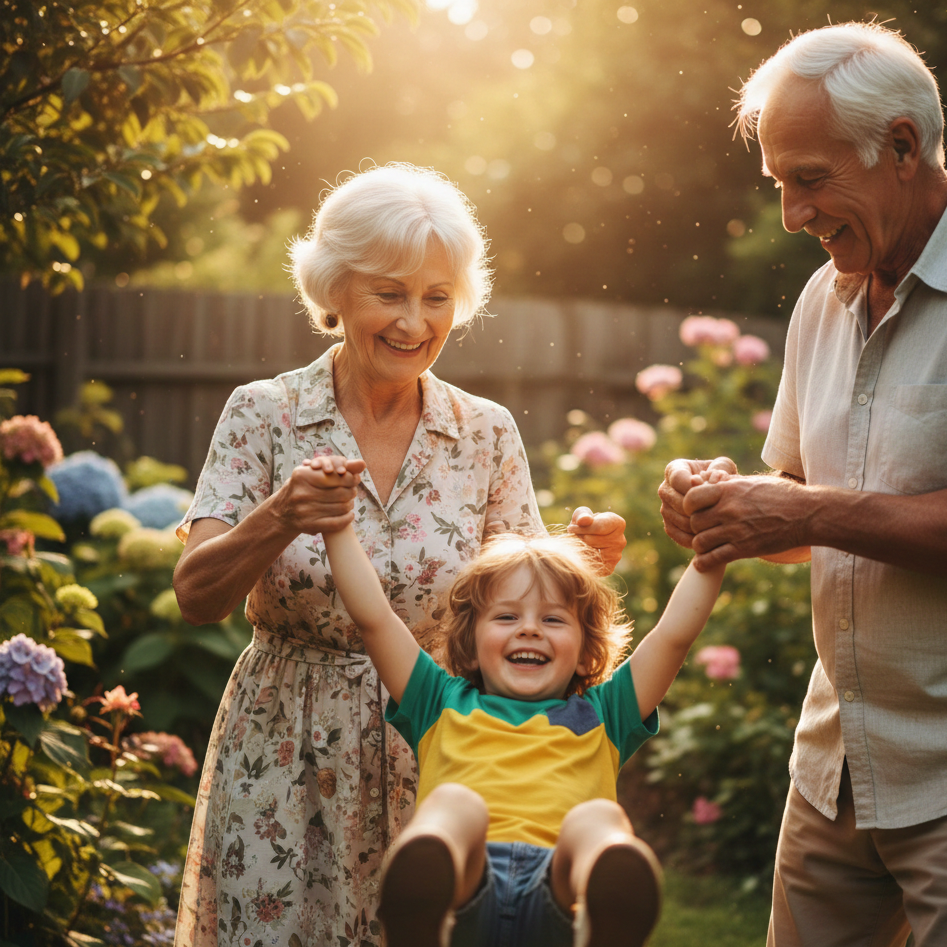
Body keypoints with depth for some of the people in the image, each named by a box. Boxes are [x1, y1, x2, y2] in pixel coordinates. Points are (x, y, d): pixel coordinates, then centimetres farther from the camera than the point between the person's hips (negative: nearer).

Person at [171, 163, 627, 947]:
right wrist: (276, 521, -28)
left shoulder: (488, 434, 1)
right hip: (285, 765, -1)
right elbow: (195, 597, -10)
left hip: (435, 762, 2)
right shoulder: (263, 415, -4)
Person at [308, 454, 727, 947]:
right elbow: (373, 617, 28)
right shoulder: (443, 705, 33)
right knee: (454, 803, -31)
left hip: (558, 894, 0)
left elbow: (675, 633, 28)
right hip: (462, 883, 0)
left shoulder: (598, 716, 33)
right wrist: (336, 526, 25)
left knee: (598, 817, -30)